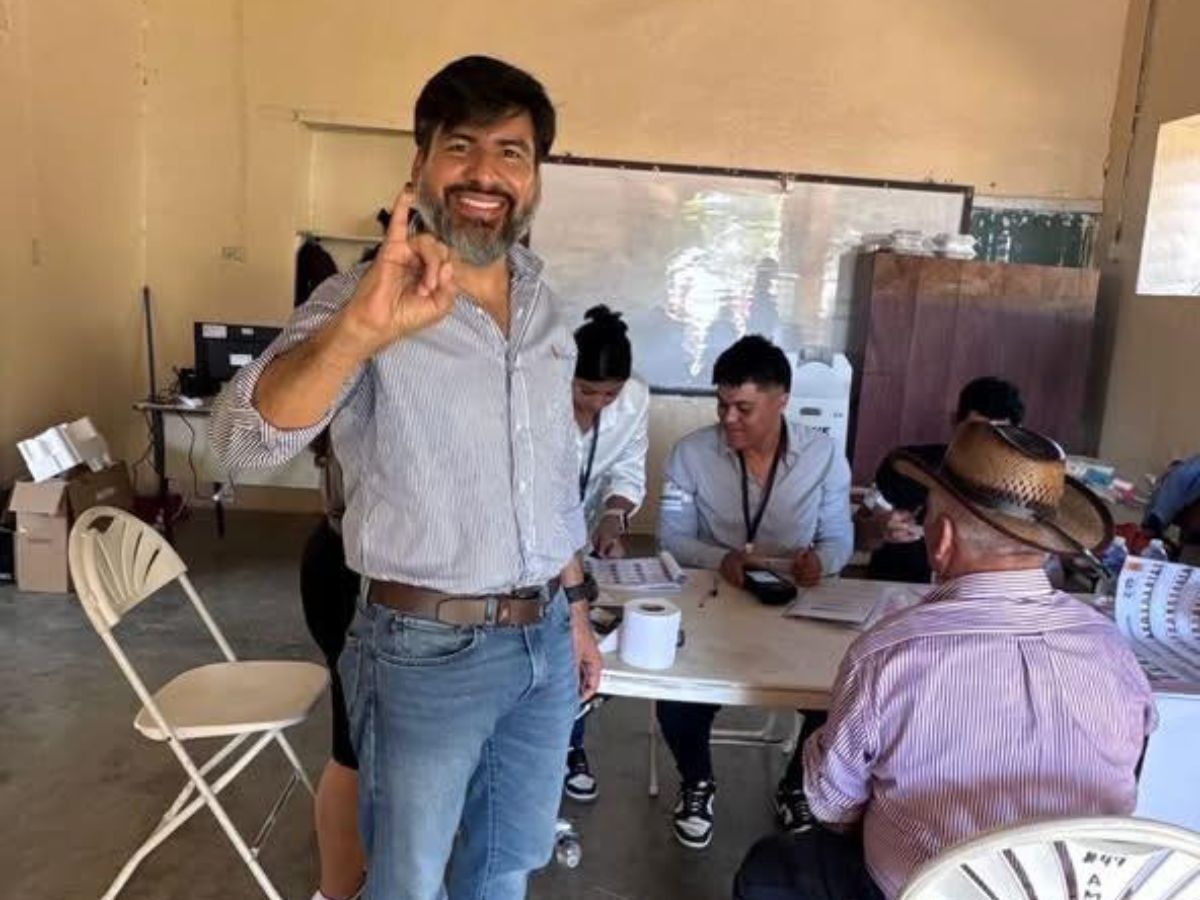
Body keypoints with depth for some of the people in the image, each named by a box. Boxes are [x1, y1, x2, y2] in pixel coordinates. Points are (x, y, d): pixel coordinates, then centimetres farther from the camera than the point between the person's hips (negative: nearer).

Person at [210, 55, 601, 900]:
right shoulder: (365, 301, -15)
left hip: (542, 638, 6)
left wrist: (575, 609, 15)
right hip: (428, 649, -5)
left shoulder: (545, 305, 4)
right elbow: (246, 438, -32)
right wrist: (361, 330, -49)